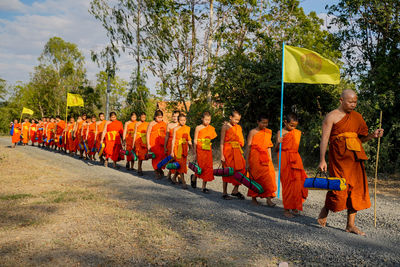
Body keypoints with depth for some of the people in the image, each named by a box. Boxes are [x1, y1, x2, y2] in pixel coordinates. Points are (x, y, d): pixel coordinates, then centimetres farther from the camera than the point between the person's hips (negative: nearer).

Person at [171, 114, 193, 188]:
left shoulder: (188, 128, 7)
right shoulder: (176, 129, -4)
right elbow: (173, 140, -3)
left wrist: (191, 147, 13)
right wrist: (172, 151, -5)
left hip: (185, 148, 4)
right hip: (178, 148, -4)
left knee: (183, 164, 9)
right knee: (181, 164, -7)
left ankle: (174, 177, 32)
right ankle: (183, 182, -7)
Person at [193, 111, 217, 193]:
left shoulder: (212, 128, 9)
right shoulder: (198, 128, -1)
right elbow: (195, 140, -1)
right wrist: (195, 153, -4)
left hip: (208, 150, 4)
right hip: (200, 150, -4)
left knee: (208, 168, 1)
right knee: (201, 167, -8)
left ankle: (204, 186, 11)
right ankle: (194, 177, 24)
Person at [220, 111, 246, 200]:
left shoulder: (239, 127, 12)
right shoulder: (225, 126, -3)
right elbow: (222, 142, -5)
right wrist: (222, 155, -11)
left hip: (237, 151, 5)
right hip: (228, 151, -5)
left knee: (240, 170, -3)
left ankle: (235, 190, 12)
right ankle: (224, 193, 11)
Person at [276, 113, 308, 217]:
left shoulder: (297, 132, 11)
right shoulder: (281, 133, -5)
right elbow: (276, 150, -7)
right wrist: (278, 143, -26)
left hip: (295, 160, 6)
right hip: (285, 161, -5)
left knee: (297, 183, 5)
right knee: (287, 184, -3)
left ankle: (294, 207, 20)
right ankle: (286, 209, 5)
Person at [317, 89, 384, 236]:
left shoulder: (357, 117, 15)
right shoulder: (332, 116, -2)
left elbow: (361, 138, 20)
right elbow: (324, 139, -7)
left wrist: (373, 135, -1)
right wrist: (322, 160, -15)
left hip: (355, 158, 6)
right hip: (338, 157, -6)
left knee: (356, 189, 3)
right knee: (339, 188, -8)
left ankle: (351, 225, 13)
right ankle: (325, 211, 21)